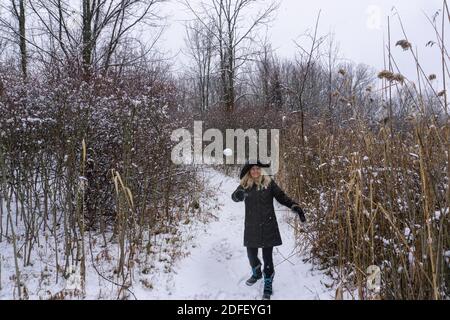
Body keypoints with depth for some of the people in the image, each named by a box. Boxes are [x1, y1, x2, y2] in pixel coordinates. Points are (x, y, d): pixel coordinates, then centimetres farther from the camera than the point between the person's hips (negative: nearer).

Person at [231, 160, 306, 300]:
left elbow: (282, 197, 1)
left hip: (268, 226, -2)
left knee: (267, 256, 1)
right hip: (251, 226, 2)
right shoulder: (245, 184, -1)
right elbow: (234, 197, -13)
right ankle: (256, 273, 44)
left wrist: (296, 207, -12)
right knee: (251, 253, 12)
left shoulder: (269, 182, -3)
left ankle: (268, 285, 19)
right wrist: (240, 194, -37)